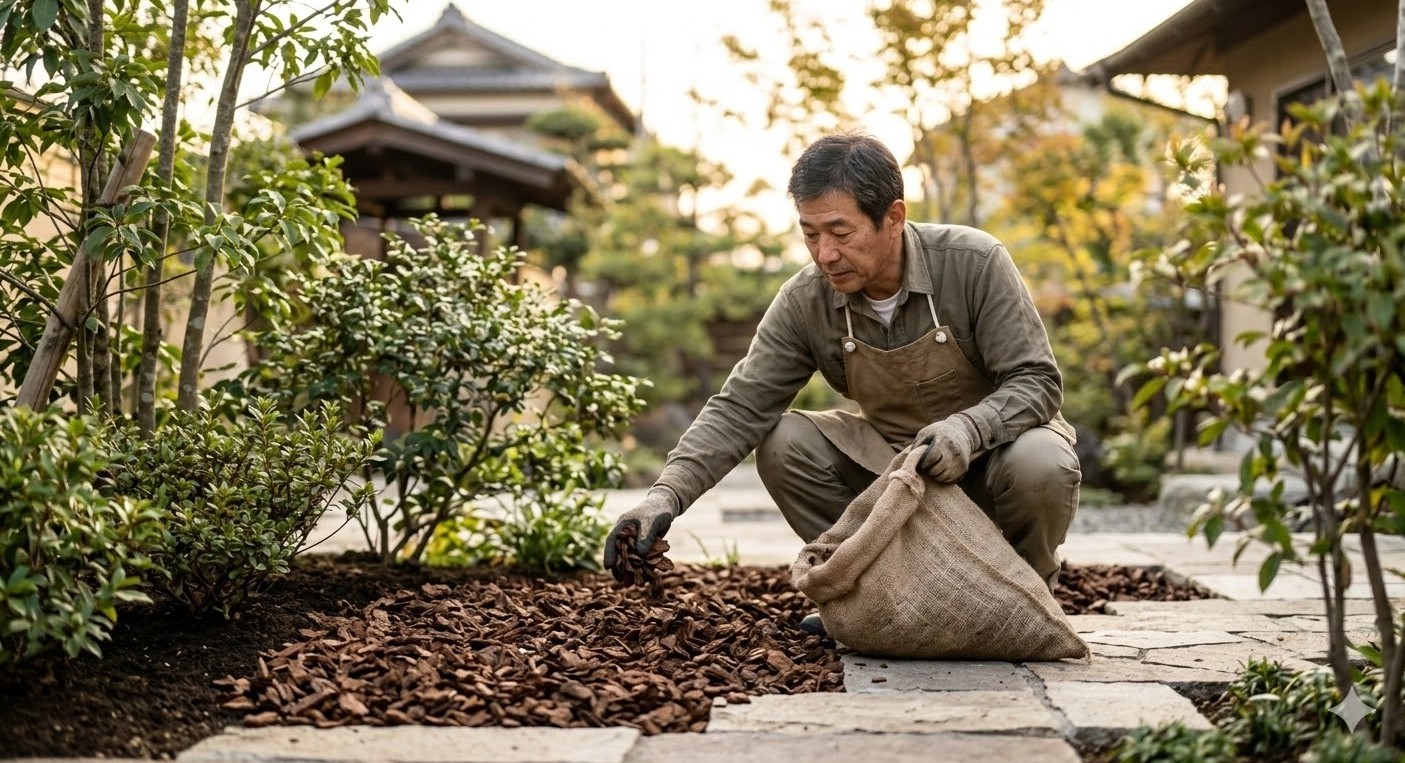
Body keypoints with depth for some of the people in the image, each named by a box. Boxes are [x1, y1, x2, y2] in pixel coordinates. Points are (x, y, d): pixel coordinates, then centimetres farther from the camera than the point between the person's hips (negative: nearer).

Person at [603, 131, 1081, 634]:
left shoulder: (974, 263, -23)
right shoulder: (806, 301, -15)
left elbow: (1036, 382, -21)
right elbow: (740, 408, -17)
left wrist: (968, 428, -42)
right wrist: (667, 493, -32)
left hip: (995, 445, -3)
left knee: (1042, 466, -35)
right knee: (784, 445, -19)